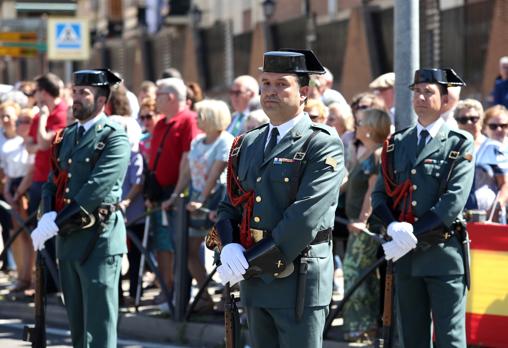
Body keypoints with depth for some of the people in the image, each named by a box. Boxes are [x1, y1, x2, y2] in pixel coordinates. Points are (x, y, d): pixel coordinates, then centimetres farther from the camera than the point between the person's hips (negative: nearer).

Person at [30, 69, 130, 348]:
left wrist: (55, 224, -19)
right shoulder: (66, 137, 16)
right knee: (77, 325, 13)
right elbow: (51, 183, 13)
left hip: (99, 242, -8)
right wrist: (49, 217, -8)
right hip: (68, 241, 8)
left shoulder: (115, 140, -9)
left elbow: (95, 191, -18)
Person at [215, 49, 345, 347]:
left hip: (299, 282, -7)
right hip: (254, 279, 7)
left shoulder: (323, 145, -9)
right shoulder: (248, 144, 15)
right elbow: (230, 205, 16)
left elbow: (306, 217, -18)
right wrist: (229, 247, -6)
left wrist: (252, 263, -17)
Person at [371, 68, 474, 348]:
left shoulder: (460, 145, -2)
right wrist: (394, 227, -13)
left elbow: (454, 201, -12)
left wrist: (413, 235, -17)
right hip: (405, 255, 5)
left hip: (444, 252, -5)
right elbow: (379, 193, 8)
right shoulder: (397, 143, 13)